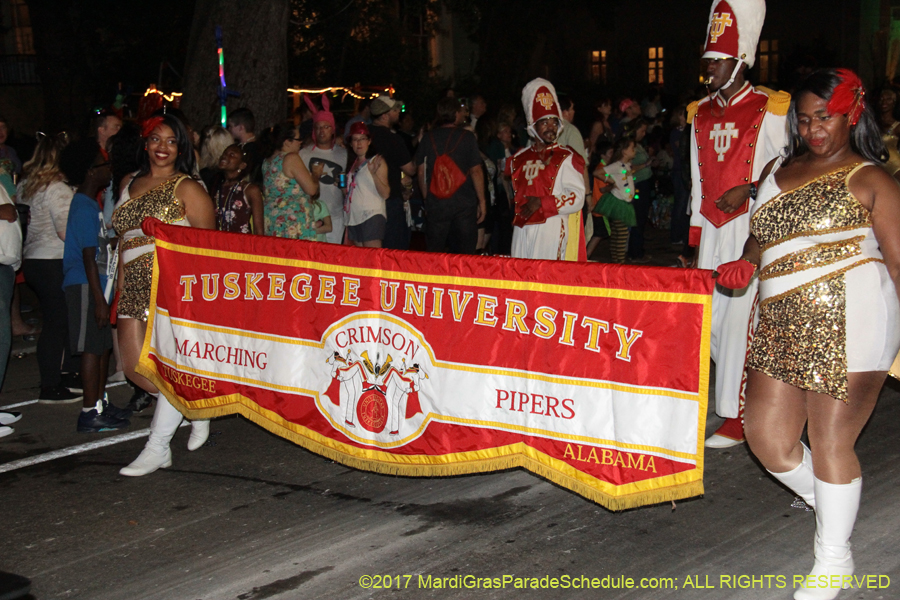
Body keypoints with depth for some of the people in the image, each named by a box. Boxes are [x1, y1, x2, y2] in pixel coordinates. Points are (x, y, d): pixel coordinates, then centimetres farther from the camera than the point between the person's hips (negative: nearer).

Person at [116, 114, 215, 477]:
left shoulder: (187, 189, 0)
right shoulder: (129, 184, 19)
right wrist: (121, 284, 16)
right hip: (135, 287, 7)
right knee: (135, 368, 2)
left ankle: (157, 448, 3)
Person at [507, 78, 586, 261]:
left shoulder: (566, 158, 0)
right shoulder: (519, 159, 15)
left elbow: (576, 198, -8)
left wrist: (542, 203, -13)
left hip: (551, 233, -5)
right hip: (522, 232, 5)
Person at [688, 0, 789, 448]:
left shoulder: (770, 110, -4)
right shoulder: (701, 114, 14)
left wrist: (748, 191, -17)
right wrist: (696, 239, 16)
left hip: (751, 230, -6)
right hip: (712, 231, 6)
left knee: (740, 317, -9)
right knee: (710, 318, 5)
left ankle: (738, 418, -3)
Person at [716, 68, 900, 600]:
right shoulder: (778, 170, 18)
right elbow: (763, 236, 26)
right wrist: (746, 264, 4)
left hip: (848, 323, -6)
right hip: (782, 326, 7)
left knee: (831, 442, -1)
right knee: (766, 435, 7)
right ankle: (830, 511, 34)